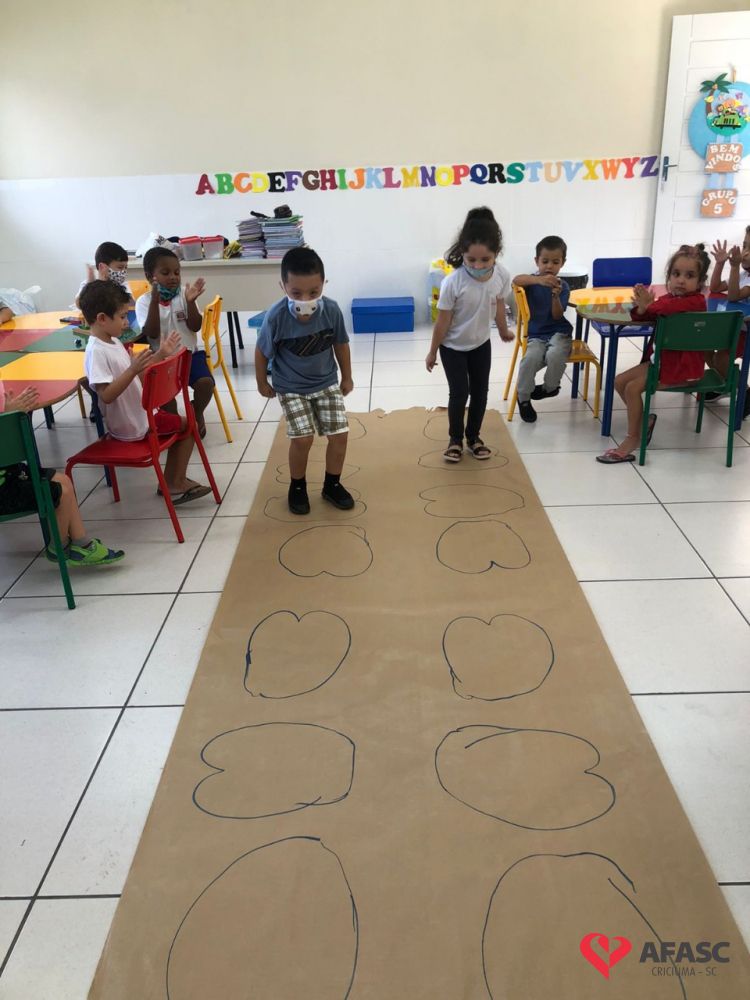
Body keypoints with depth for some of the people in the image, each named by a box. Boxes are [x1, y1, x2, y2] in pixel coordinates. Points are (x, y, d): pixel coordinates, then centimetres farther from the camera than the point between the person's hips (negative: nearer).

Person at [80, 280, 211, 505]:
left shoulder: (114, 342, 5)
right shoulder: (96, 352, -24)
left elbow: (138, 372, 14)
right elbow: (106, 395, -31)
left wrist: (161, 354, 5)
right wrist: (133, 369, -38)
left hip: (141, 415, 9)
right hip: (133, 427, -9)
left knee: (184, 425, 22)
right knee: (187, 425, 5)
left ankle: (173, 482, 27)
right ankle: (174, 484, 16)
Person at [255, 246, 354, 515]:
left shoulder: (331, 309, -20)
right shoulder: (276, 316, -27)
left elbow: (341, 344, -1)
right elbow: (262, 352, -9)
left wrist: (347, 377, 10)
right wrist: (262, 383, 3)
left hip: (327, 383, 3)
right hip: (291, 388, -3)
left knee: (340, 434, -1)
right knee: (303, 438, -11)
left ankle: (332, 485, 22)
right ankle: (297, 487, 15)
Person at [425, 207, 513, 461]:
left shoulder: (502, 276, -19)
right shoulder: (453, 282, -30)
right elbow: (442, 321, -20)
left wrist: (503, 331, 19)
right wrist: (432, 352, -10)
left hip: (481, 344, 4)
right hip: (453, 347, -4)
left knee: (480, 392, 11)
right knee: (459, 393, -2)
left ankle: (474, 437, 30)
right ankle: (455, 439, 20)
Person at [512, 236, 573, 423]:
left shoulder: (563, 286, 0)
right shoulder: (532, 280, -1)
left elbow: (557, 315, -9)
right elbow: (516, 280, -27)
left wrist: (556, 295, -27)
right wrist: (539, 280, -43)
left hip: (559, 332, 0)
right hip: (536, 335, 0)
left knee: (555, 355, -33)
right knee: (530, 358, -30)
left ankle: (550, 387, -1)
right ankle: (523, 398, -7)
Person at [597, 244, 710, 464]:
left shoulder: (696, 301, -18)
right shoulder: (669, 298, 7)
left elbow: (666, 307, -38)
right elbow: (640, 317, 1)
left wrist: (648, 305, -23)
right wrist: (642, 307, -20)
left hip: (684, 366, -9)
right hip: (663, 359, 9)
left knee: (633, 387, -20)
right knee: (620, 381, 5)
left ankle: (633, 439, -8)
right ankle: (644, 419, 18)